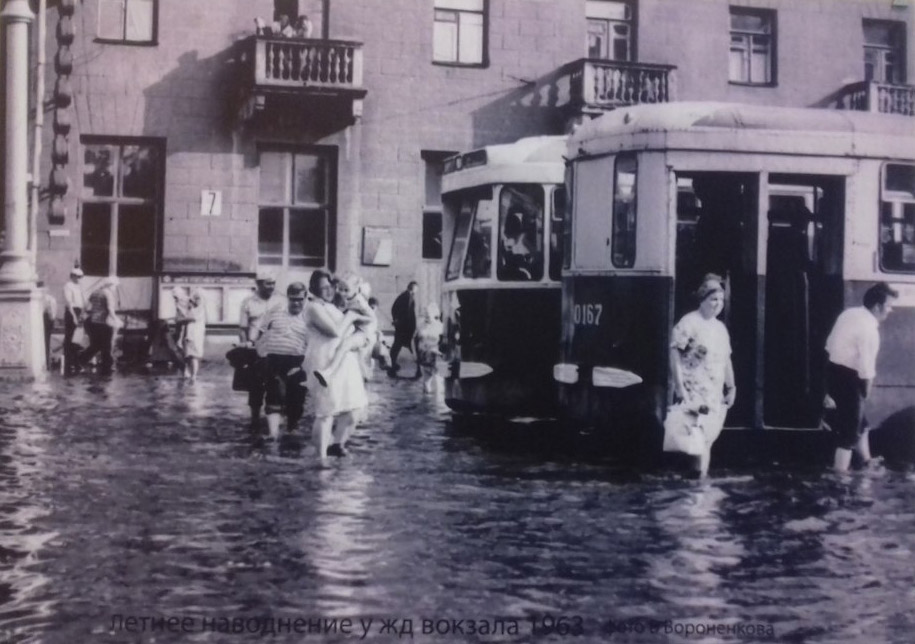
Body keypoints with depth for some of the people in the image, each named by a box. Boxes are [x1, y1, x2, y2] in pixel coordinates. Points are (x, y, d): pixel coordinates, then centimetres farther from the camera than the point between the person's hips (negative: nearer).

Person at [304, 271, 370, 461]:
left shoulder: (331, 306, 18)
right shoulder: (314, 307, -11)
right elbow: (336, 331, -21)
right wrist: (350, 316, -8)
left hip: (345, 363, 9)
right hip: (327, 364, -9)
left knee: (352, 409, 8)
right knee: (326, 413, -6)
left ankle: (338, 445, 27)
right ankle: (321, 458, 0)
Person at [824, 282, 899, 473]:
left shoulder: (851, 313, 8)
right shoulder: (869, 328, -20)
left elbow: (831, 344, 13)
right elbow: (866, 367, -22)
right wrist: (867, 389, -4)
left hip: (834, 369, 10)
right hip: (847, 378, -10)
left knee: (859, 422, 24)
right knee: (849, 431, -1)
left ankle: (867, 464, 39)